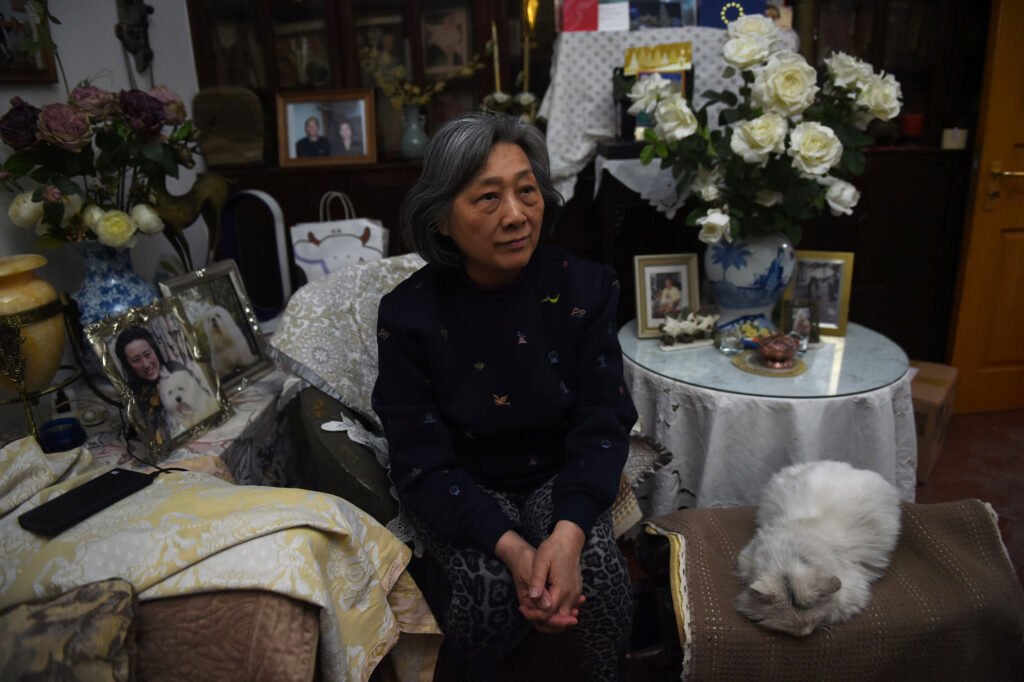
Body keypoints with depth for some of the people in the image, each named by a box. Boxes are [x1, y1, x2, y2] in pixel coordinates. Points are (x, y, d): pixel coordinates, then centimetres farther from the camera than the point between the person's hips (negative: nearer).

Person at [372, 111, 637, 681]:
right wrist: (510, 546, -28)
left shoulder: (584, 288, -10)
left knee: (594, 568, -24)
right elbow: (424, 463, -13)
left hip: (556, 474, 2)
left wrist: (568, 530, -27)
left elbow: (601, 424, -9)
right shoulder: (409, 314, -14)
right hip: (464, 487, -1)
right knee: (493, 586, -26)